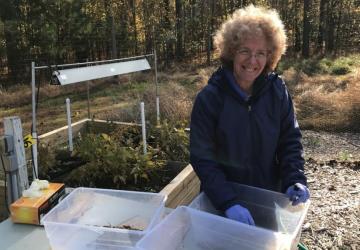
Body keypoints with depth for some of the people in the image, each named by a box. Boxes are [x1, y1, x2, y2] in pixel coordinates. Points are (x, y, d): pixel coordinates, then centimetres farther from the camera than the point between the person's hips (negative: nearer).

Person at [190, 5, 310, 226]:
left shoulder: (277, 91, -8)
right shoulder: (209, 97, -18)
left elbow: (290, 141, -1)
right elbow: (202, 158, -18)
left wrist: (295, 181, -16)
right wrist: (229, 203, -27)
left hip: (270, 199, 3)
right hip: (220, 201, -2)